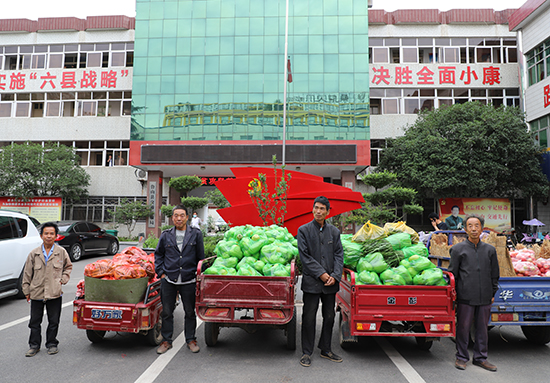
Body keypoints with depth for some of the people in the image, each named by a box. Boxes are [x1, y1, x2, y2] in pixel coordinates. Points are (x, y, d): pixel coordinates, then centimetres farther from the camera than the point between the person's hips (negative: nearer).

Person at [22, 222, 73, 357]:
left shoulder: (62, 252, -1)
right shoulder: (34, 254, 1)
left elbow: (68, 267, 14)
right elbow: (27, 273, 7)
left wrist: (63, 279, 0)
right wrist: (26, 290, 7)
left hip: (55, 293, -1)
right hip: (36, 293, 1)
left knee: (54, 321, 8)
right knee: (34, 321, 11)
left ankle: (52, 344, 24)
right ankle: (34, 345, 26)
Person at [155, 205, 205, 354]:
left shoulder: (196, 234, 2)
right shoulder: (165, 235, 5)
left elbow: (200, 256, 7)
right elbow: (158, 255, 16)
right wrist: (161, 272, 6)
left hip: (189, 281, -1)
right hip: (168, 280, 1)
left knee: (190, 312, 9)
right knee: (167, 312, 9)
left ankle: (191, 340, 24)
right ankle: (166, 341, 25)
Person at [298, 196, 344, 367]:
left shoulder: (334, 232, 8)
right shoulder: (304, 230, -1)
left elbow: (339, 255, 6)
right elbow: (304, 256, -6)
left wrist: (335, 276, -8)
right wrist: (321, 274, -12)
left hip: (331, 282, 4)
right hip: (311, 281, -3)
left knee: (329, 316, 12)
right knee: (309, 317, 2)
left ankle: (326, 350, 28)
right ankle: (306, 352, 16)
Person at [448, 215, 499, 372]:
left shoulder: (490, 250, 9)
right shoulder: (458, 249, 1)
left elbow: (494, 274, 15)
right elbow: (453, 273, 3)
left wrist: (492, 293, 11)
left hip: (484, 297, 3)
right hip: (465, 297, -3)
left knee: (482, 328, 10)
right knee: (463, 327, 3)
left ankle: (480, 358, 24)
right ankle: (461, 357, 17)